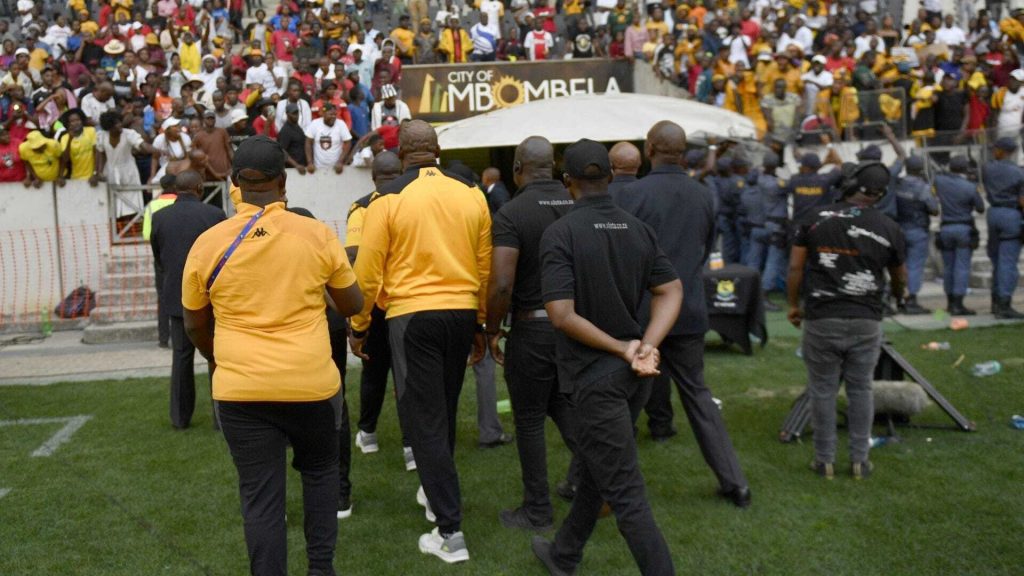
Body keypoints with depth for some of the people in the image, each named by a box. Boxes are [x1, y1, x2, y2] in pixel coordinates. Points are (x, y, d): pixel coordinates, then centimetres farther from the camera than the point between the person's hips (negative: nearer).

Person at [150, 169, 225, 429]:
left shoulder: (160, 217, -1)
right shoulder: (215, 214, -10)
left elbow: (157, 259, 10)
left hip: (177, 296, 3)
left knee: (182, 356, 14)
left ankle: (180, 416, 19)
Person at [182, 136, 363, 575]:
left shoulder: (208, 243, -2)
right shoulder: (318, 235, -5)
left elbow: (194, 325, 10)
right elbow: (353, 306, 5)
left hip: (241, 389, 0)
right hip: (312, 382, 0)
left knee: (260, 496, 9)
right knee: (320, 471, 23)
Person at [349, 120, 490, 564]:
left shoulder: (389, 198, -7)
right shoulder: (472, 195, 2)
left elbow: (368, 270, -6)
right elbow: (485, 267, 7)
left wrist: (359, 327, 7)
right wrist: (480, 324, 18)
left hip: (412, 316, -4)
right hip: (462, 313, 4)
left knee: (424, 420, 2)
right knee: (444, 412, 22)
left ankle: (450, 532, 2)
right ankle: (436, 494, 40)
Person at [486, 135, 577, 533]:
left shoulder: (511, 214, -14)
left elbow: (501, 284, -21)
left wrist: (492, 330, -7)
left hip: (533, 327, -5)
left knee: (529, 421, 8)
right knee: (564, 406, 23)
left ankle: (537, 512, 20)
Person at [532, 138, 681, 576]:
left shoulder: (561, 233, -14)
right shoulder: (638, 229, 4)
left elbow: (562, 315, -21)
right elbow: (671, 291, 1)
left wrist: (622, 348, -12)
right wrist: (646, 345, -10)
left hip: (596, 374, -7)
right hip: (635, 374, 7)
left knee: (624, 491, 0)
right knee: (596, 469, 22)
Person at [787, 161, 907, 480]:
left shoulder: (816, 218, -2)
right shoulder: (889, 228, 1)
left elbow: (795, 267, -1)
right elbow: (899, 280, 13)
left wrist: (794, 304, 12)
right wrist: (898, 297, 36)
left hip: (821, 319, -1)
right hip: (866, 322, 1)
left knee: (823, 390, 8)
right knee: (860, 390, 13)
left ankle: (824, 459, 15)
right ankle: (859, 459, 19)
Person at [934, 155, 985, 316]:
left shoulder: (939, 179, -2)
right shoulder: (970, 187, -11)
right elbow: (981, 209, 1)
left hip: (945, 229, 4)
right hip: (964, 229, -4)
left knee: (948, 267, 11)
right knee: (962, 267, -4)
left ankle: (950, 303, 19)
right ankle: (958, 305, -9)